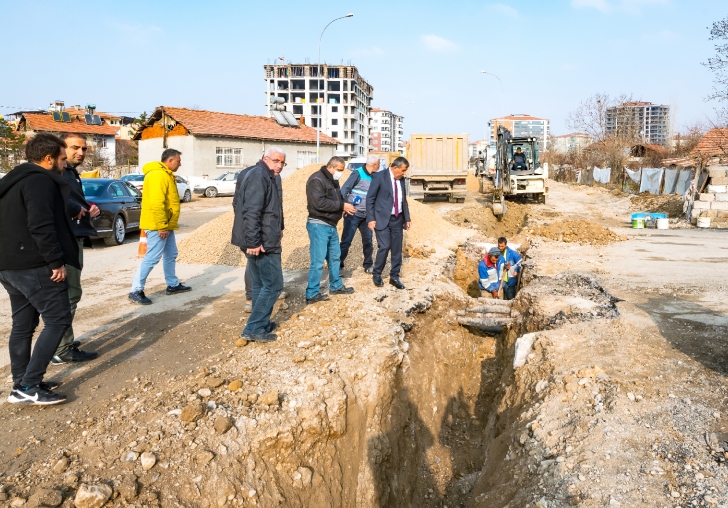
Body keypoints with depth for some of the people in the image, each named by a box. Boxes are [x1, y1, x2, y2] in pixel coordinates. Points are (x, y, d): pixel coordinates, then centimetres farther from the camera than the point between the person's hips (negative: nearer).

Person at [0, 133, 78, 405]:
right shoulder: (41, 181, -12)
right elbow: (41, 226, -23)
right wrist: (56, 261, -20)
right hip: (34, 266, -10)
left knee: (23, 325, 14)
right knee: (59, 319, -6)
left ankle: (22, 384, 21)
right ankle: (28, 387, -7)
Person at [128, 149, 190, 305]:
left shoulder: (166, 175, 17)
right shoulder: (158, 175, -18)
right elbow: (156, 203, -25)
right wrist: (161, 226, -24)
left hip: (166, 225, 11)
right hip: (158, 225, -11)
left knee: (171, 255, 17)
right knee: (152, 257, -9)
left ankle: (173, 285, 29)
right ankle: (136, 291, -4)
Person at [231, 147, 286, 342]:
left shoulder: (266, 177, 18)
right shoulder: (258, 176, -16)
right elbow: (251, 212, -24)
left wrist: (278, 229, 26)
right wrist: (253, 242, -27)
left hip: (261, 241, 10)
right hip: (263, 243, -10)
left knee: (260, 285, 15)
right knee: (273, 285, -5)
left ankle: (261, 324, 24)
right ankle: (253, 329, -1)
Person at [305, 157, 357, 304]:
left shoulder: (333, 181, 14)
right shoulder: (316, 180, -16)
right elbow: (320, 203, -25)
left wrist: (345, 207, -2)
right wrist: (342, 206, -20)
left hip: (331, 225, 9)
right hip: (319, 225, -9)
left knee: (335, 257, 18)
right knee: (318, 261, -6)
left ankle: (336, 286, 32)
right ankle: (312, 294, 3)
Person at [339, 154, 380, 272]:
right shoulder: (357, 173, -10)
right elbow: (344, 189, -13)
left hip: (367, 215, 6)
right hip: (353, 214, -6)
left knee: (368, 241, 11)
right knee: (346, 241, -4)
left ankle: (368, 266, 24)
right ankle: (338, 266, 5)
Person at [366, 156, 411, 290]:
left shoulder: (401, 179, 9)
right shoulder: (379, 176, -10)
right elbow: (370, 198, -10)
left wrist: (407, 218, 13)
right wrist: (371, 219, -14)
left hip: (398, 219, 6)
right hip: (382, 218, -6)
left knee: (397, 249, 6)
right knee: (384, 247, -11)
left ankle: (394, 277, 18)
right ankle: (376, 274, 10)